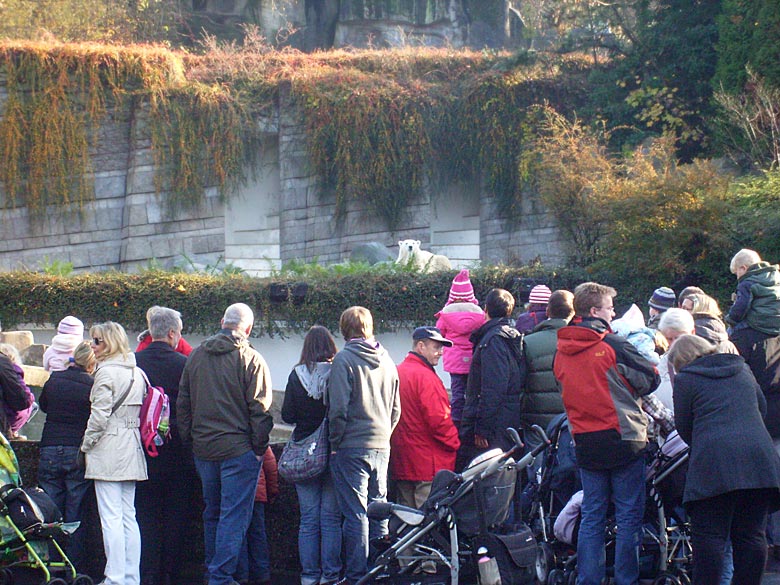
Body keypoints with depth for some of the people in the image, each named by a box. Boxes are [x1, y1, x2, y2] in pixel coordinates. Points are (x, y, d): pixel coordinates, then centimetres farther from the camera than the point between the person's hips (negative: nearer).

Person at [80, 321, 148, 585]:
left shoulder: (106, 371, -12)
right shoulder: (136, 372, 12)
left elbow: (99, 415, -15)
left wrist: (87, 444, -4)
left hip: (108, 450, -8)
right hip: (131, 450, 8)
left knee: (111, 518, -7)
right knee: (128, 516, 10)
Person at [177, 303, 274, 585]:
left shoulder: (196, 356, 7)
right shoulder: (251, 360, -10)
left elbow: (182, 403, 11)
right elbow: (260, 410, -12)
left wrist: (189, 440, 16)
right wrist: (259, 448, -5)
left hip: (203, 449, 6)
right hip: (239, 450, -6)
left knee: (212, 513, 17)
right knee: (234, 516, -2)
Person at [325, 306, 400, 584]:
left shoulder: (344, 359, -11)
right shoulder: (386, 359, 9)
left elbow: (338, 408, -16)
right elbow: (396, 408, 14)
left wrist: (335, 443, -5)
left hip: (352, 447, -6)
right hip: (382, 446, 6)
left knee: (355, 514, -2)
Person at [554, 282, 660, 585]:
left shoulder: (561, 353, 5)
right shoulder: (614, 346, -13)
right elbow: (650, 379, -6)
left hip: (585, 443, 5)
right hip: (622, 438, -5)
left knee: (591, 516, 11)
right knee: (629, 515, 2)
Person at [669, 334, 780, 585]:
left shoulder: (685, 379, 6)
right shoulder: (742, 370, 21)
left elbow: (684, 426, 8)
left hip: (713, 462, -5)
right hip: (758, 456, 5)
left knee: (709, 536, -3)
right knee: (750, 534, 7)